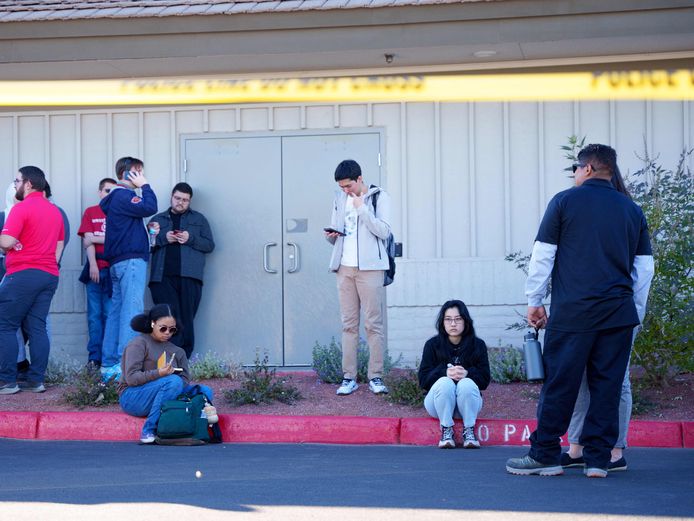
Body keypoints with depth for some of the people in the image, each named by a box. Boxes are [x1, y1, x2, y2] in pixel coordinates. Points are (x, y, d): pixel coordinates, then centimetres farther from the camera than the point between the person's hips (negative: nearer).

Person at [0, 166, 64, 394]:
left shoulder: (22, 208, -9)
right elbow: (60, 244, 21)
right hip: (49, 275, 7)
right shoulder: (55, 211, 16)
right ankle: (36, 380, 2)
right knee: (37, 328, 7)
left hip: (23, 273, -7)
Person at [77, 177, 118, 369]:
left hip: (114, 269, -1)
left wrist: (96, 238, -2)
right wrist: (93, 264, -9)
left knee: (110, 314, -4)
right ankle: (94, 357, -1)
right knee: (95, 314, -1)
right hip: (95, 269, 1)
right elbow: (87, 242, 3)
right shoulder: (90, 212, 12)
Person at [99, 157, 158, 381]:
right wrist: (145, 186, -10)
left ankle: (109, 365, 11)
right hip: (131, 261, -10)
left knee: (116, 312, 10)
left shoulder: (114, 198, 20)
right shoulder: (123, 196, -11)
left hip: (117, 262, 10)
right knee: (131, 311, -13)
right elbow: (149, 208, -23)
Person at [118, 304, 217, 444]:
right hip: (132, 398, -6)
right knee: (174, 381, -33)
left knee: (205, 391, -8)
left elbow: (185, 379, 7)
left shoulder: (176, 350, 15)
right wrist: (158, 373, -26)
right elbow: (131, 378, -14)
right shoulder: (139, 343, -4)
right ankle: (149, 431, -33)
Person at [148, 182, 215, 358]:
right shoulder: (158, 219, 21)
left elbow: (209, 245, 11)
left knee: (186, 320, -4)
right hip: (163, 276, 0)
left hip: (189, 277, 0)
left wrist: (190, 239, -5)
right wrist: (164, 238, -5)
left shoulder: (198, 219, 19)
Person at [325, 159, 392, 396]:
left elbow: (384, 231, -10)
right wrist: (331, 236, -1)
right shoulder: (340, 199, 16)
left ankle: (376, 377, -3)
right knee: (349, 324, 4)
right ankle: (349, 378, 4)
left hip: (369, 267, -5)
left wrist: (362, 208, -13)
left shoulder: (379, 197, 0)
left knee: (373, 323, -5)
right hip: (345, 267, 5)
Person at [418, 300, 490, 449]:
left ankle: (469, 431, -21)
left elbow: (485, 379, -5)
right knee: (445, 383, -33)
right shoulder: (432, 345, -1)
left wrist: (467, 373, -27)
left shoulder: (478, 345, 1)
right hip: (439, 402, 0)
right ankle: (446, 431, -22)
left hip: (468, 400, 0)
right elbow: (423, 379, -8)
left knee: (467, 384, -33)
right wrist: (445, 372, -27)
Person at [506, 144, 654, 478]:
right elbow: (645, 267, 13)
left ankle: (545, 455, 5)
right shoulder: (632, 210, 12)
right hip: (618, 312, 3)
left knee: (559, 382, 1)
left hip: (572, 310, -3)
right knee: (607, 384, 5)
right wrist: (634, 309, 20)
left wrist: (534, 301, 9)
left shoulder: (565, 201, 2)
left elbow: (543, 255, 1)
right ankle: (598, 458, 4)